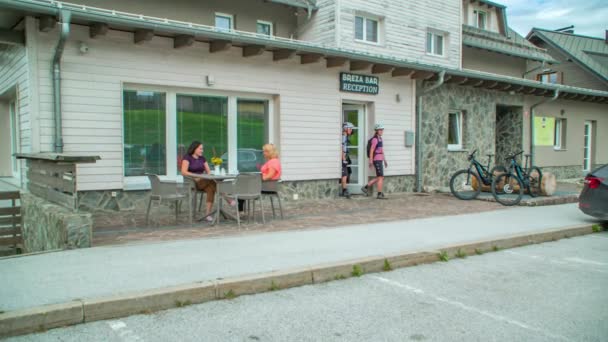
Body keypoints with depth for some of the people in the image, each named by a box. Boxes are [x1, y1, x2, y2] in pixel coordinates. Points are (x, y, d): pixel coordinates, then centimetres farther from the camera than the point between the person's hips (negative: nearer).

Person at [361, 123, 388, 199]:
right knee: (381, 177, -7)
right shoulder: (375, 139, -11)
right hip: (377, 160, -9)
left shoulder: (380, 139, 17)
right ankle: (379, 194, -2)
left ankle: (366, 187, 17)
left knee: (379, 178, 12)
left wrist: (385, 160, 21)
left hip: (380, 160, 9)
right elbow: (371, 150, -16)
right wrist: (371, 161, -20)